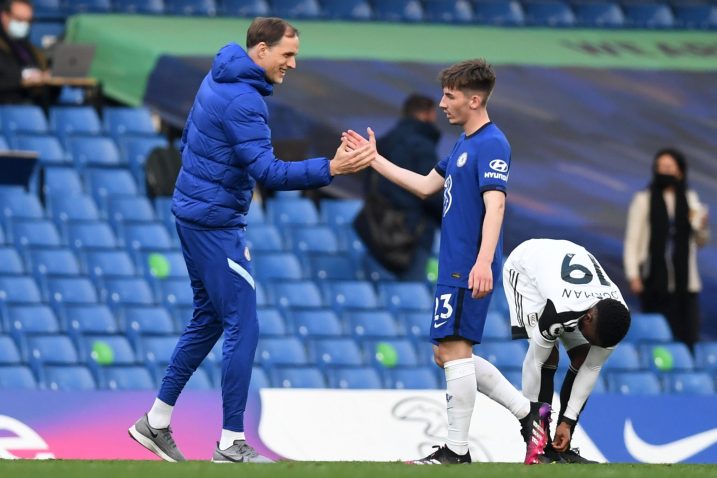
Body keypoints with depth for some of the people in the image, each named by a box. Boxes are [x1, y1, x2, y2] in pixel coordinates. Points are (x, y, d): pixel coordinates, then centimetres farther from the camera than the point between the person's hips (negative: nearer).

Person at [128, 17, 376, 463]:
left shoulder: (218, 79, 10)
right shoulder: (243, 100, -21)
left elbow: (189, 138, 21)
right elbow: (267, 172, -27)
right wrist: (331, 168, -34)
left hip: (193, 212, 10)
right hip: (217, 223, -10)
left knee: (209, 319, 18)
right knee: (243, 328, -6)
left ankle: (156, 421, 22)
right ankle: (232, 445, -4)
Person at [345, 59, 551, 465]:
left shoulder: (491, 145, -14)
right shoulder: (464, 143, 17)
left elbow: (495, 205, -24)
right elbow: (426, 185, 28)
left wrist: (483, 263, -34)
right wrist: (375, 160, 27)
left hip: (468, 269, -10)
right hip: (454, 265, 10)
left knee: (454, 349, -8)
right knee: (451, 354, 12)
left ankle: (457, 451, -3)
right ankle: (528, 411, 14)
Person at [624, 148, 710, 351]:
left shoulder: (690, 199, 10)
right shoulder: (643, 199, -1)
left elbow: (701, 241, 18)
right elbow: (632, 240, -1)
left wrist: (701, 225, -4)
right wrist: (633, 275, -9)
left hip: (685, 280, 3)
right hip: (655, 281, -3)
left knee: (688, 335, -3)